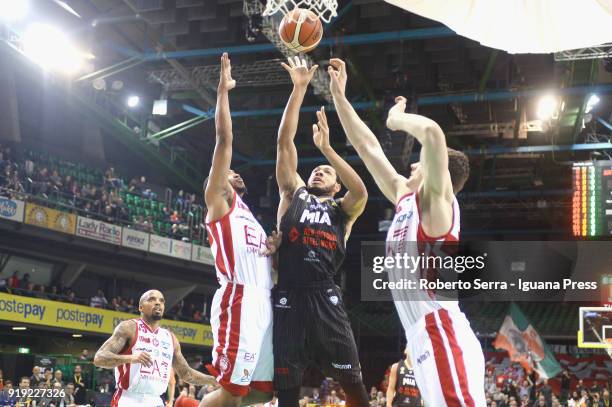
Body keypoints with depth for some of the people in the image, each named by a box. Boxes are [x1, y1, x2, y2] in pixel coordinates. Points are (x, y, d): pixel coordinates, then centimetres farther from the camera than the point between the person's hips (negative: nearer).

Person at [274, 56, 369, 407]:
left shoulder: (343, 210, 12)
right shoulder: (294, 194, 15)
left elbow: (362, 191, -12)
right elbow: (285, 141, 8)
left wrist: (326, 147, -14)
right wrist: (300, 88, 2)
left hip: (325, 300, -1)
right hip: (288, 299, 1)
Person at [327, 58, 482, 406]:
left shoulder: (436, 202, -4)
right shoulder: (405, 199, 19)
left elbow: (433, 132, -21)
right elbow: (367, 147, 23)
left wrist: (397, 119, -1)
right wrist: (338, 95, 23)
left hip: (444, 341, -9)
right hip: (428, 344, 9)